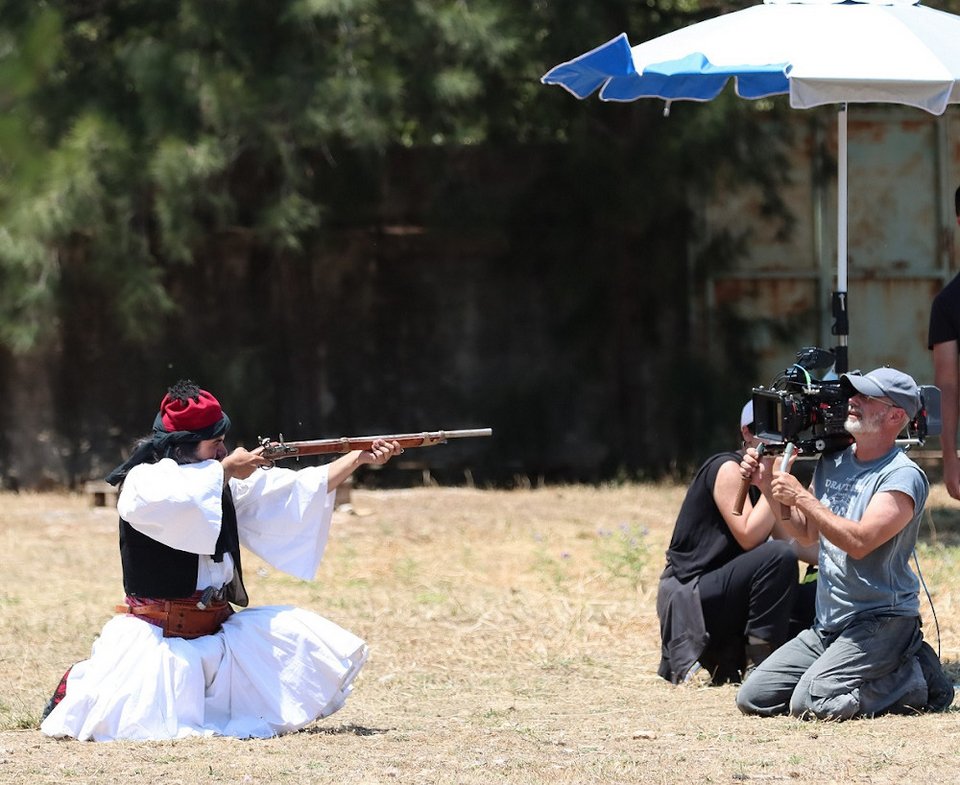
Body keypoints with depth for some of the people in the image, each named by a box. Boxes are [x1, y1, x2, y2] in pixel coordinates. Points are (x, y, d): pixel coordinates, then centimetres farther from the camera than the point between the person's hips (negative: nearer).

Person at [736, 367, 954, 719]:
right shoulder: (833, 462, 12)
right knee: (752, 699, 1)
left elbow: (859, 541, -24)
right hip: (826, 628, 8)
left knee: (810, 703, -27)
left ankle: (916, 681, -3)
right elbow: (807, 532, 23)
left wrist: (801, 497, -20)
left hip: (882, 622, -8)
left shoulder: (903, 476, -13)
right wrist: (769, 485, 8)